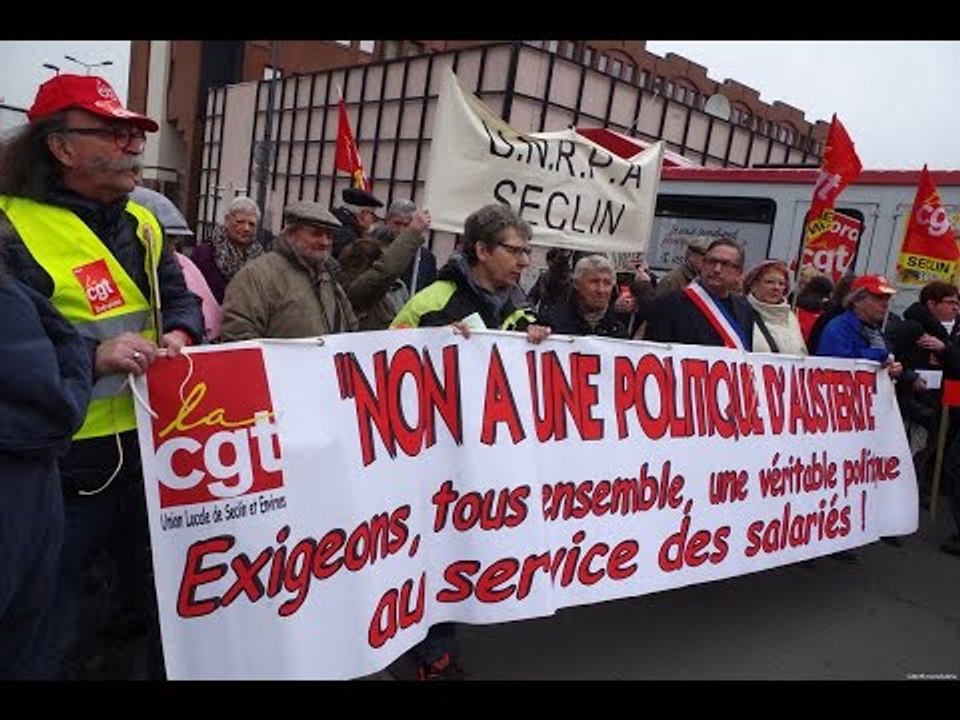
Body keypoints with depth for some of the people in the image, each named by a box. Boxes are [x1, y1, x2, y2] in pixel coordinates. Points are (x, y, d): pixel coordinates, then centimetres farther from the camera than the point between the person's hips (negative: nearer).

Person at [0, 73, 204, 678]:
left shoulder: (142, 224, 8)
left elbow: (179, 297, 13)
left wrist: (178, 335, -8)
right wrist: (91, 356, -28)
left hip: (150, 444, 7)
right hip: (65, 461, -6)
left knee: (161, 591, 23)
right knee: (51, 621, 12)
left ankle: (159, 663, 44)